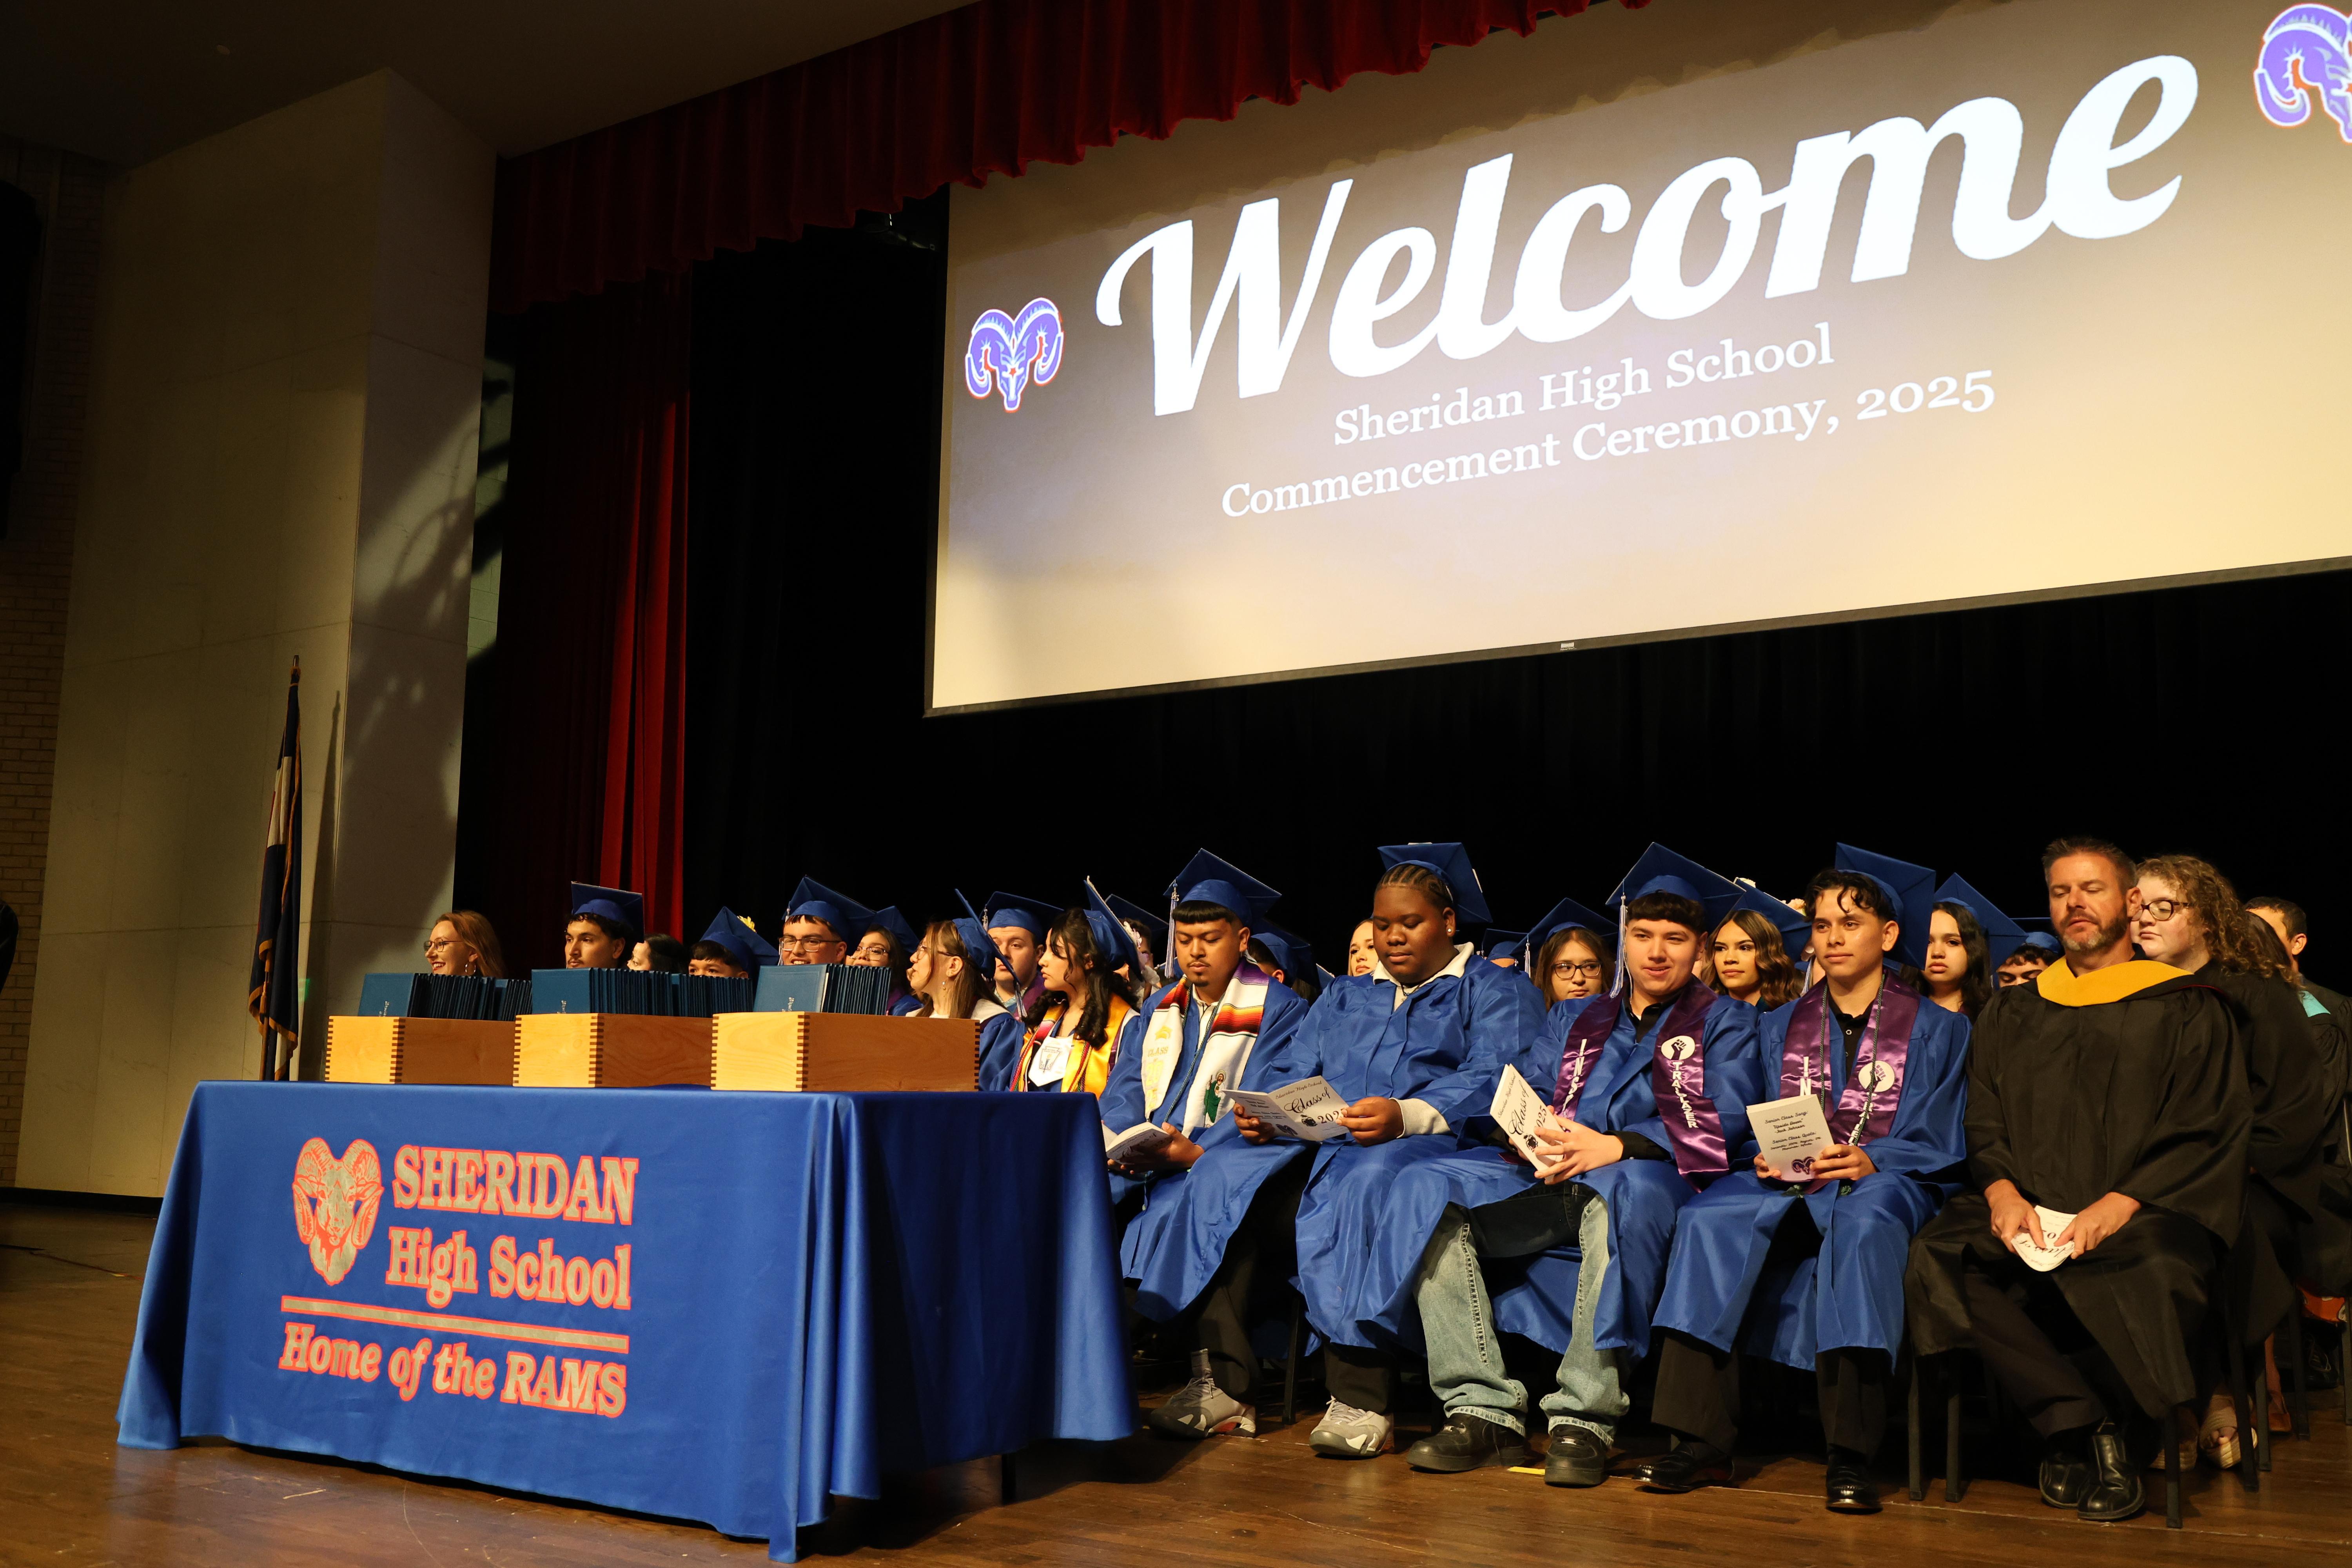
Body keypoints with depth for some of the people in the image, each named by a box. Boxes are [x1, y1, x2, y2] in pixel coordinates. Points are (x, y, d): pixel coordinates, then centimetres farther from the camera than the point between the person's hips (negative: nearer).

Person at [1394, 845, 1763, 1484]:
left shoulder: (1723, 1021, 15)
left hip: (1648, 1175, -4)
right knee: (1425, 1188, -20)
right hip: (1551, 1177, 5)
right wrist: (1531, 1139, -10)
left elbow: (1726, 1122, -2)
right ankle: (1483, 1409, -25)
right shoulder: (1574, 1019, 27)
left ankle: (1585, 1419, -36)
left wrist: (1617, 1147, -18)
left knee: (1622, 1189, -41)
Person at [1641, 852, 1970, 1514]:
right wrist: (1767, 1157, -9)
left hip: (1883, 1183, -3)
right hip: (1789, 1184, 3)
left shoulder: (1936, 1030, 10)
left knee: (1860, 1225, -41)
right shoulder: (1782, 1025, 20)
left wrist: (1870, 1160, -18)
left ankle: (1850, 1454, -40)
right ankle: (1702, 1438, -32)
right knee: (1709, 1219, -30)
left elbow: (1939, 1144, 1)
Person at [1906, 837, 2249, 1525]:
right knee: (1937, 1257, -28)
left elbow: (2212, 1132, 1)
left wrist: (2120, 1204, -14)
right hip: (2028, 1215, 3)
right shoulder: (2011, 1014, 21)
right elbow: (1982, 1123, 15)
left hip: (2145, 1214, -3)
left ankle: (2070, 1435, -13)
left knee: (2160, 1271, -37)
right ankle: (2091, 1428, -21)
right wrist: (2001, 1191, -7)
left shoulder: (2186, 1009, 10)